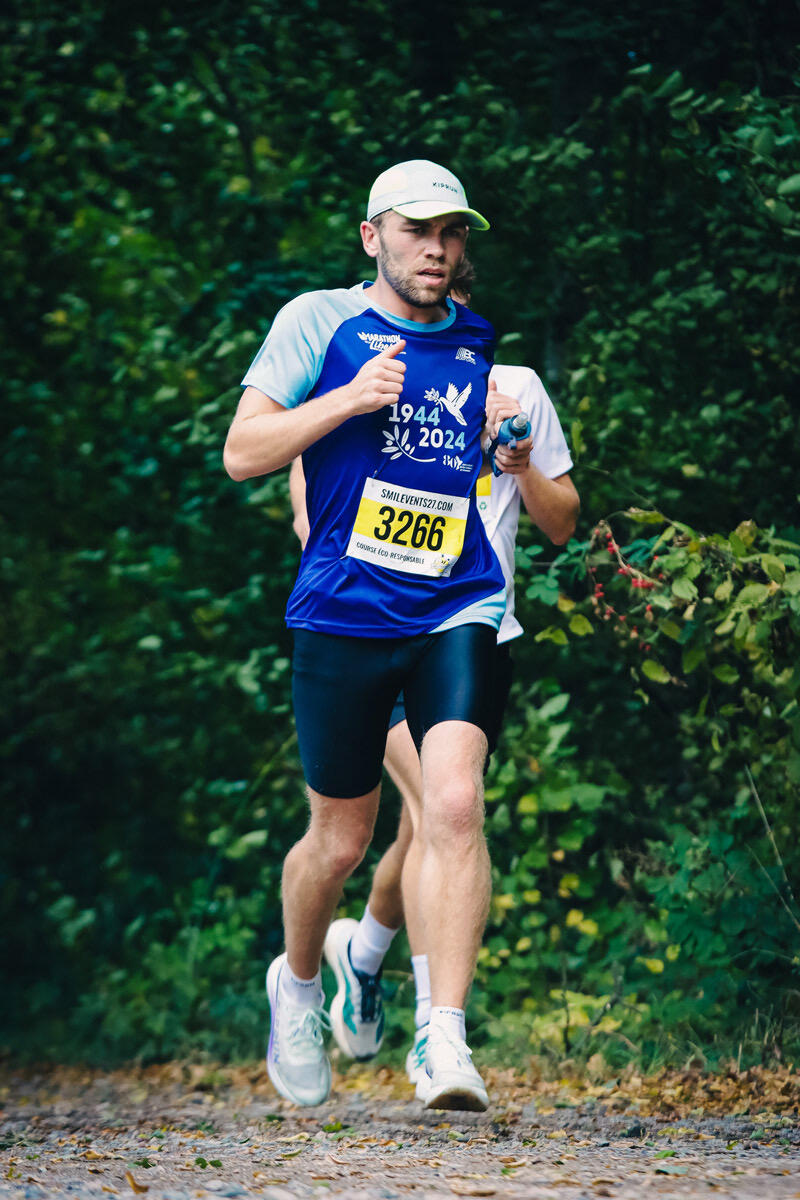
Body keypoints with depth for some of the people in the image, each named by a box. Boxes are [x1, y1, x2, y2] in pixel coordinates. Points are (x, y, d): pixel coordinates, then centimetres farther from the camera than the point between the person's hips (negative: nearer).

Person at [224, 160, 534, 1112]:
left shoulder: (480, 343, 14)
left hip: (456, 613, 2)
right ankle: (297, 982, 39)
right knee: (340, 841, 7)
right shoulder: (319, 321, 2)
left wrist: (518, 453, 12)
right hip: (342, 614, -2)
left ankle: (446, 1042, -21)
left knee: (454, 802, -20)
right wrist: (350, 399, -13)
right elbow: (241, 453, -4)